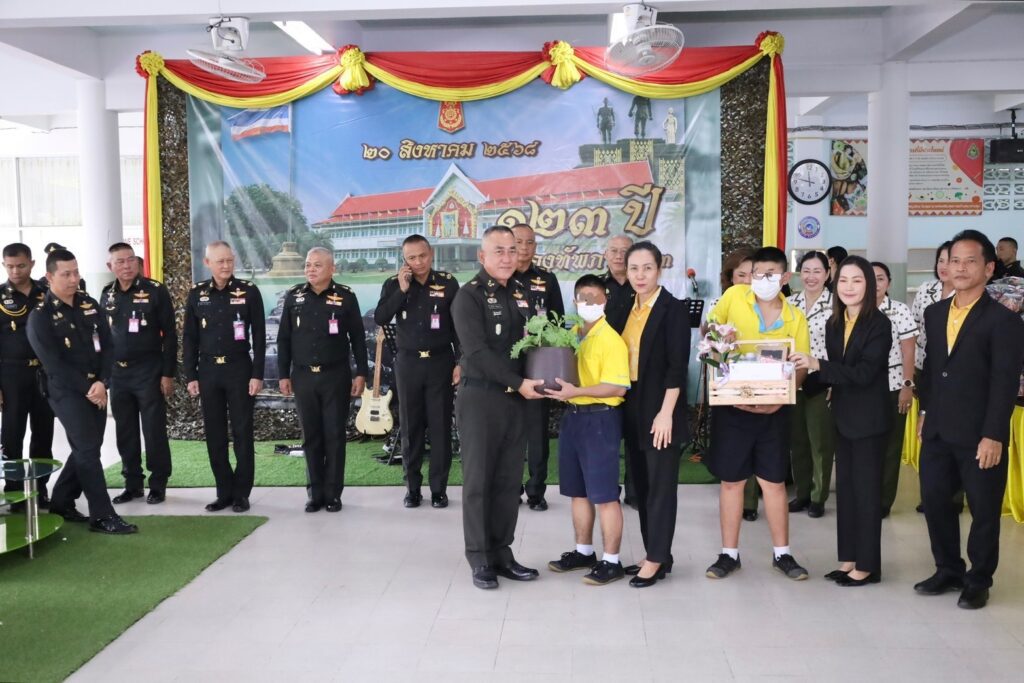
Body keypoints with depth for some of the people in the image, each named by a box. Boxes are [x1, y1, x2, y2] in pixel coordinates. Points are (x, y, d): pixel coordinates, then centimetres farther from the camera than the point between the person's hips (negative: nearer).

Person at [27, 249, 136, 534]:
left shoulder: (90, 304, 6)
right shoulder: (40, 316, -8)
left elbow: (106, 346, 3)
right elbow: (54, 364, -12)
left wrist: (102, 383, -12)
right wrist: (87, 389, -15)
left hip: (96, 389, 6)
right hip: (67, 392, -6)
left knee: (86, 449, 12)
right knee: (88, 450, -8)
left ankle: (61, 504, 28)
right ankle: (102, 515, -3)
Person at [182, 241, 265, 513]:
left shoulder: (249, 291, -3)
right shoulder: (197, 294, 5)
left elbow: (259, 336, -4)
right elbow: (189, 338, 7)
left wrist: (257, 375, -9)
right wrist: (190, 375, 2)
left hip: (239, 369, -3)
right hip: (208, 371, 3)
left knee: (242, 432, 2)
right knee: (214, 434, 7)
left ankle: (241, 493, 12)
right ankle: (224, 492, 17)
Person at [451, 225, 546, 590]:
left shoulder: (522, 293, 12)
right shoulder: (469, 296, -8)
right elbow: (478, 352, -17)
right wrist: (519, 383, -19)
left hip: (516, 398, 6)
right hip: (480, 397, -6)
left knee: (509, 480, 10)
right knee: (478, 480, 2)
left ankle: (502, 553, 20)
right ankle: (480, 559, 12)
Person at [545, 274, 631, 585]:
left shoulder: (611, 340, -13)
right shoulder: (571, 334, 10)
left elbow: (617, 388, -20)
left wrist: (575, 391, -26)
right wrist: (558, 387, -1)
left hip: (600, 419, -8)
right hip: (572, 416, 8)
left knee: (604, 494, -1)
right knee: (578, 491, 16)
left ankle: (611, 561, 10)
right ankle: (584, 551, 30)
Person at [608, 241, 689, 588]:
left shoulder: (673, 309, -9)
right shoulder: (626, 308, 11)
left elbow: (677, 367, -15)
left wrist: (665, 413, -19)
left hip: (660, 409, -7)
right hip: (632, 407, 7)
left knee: (661, 485, 2)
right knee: (642, 484, 12)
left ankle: (657, 559, 11)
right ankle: (655, 554, 23)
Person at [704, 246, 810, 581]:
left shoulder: (795, 317, 0)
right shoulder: (733, 296, -4)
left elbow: (800, 368, 2)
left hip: (772, 410, 1)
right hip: (732, 405, -1)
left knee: (774, 481, 9)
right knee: (731, 480, 7)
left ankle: (782, 553, 23)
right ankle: (729, 553, 18)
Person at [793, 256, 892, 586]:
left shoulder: (879, 324, -13)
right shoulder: (834, 324, 7)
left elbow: (864, 373, -22)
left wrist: (818, 365, -28)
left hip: (869, 418, -7)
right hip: (843, 417, 7)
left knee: (866, 488, 1)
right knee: (845, 486, 12)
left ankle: (867, 565, 12)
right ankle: (849, 558, 23)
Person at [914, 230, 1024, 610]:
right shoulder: (934, 313, 9)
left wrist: (993, 436, -18)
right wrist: (925, 411, 13)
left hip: (979, 436, -5)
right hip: (938, 432, 6)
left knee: (984, 511, 8)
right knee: (934, 501, 11)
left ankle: (978, 581, 24)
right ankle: (948, 571, 29)